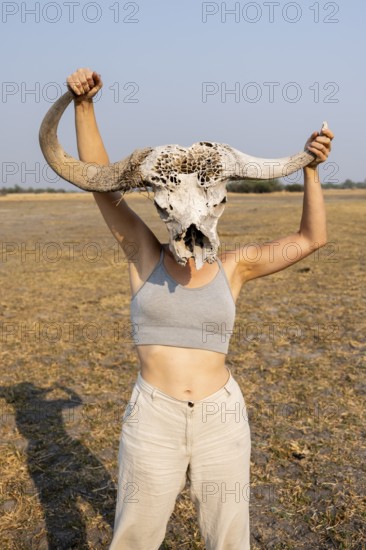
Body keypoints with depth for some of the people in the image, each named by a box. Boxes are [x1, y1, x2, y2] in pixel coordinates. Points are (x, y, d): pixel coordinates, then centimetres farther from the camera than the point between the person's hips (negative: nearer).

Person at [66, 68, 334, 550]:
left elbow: (311, 239, 2)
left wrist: (310, 168, -5)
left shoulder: (233, 267, 2)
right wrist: (84, 104, -12)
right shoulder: (146, 254, 0)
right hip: (153, 420, -1)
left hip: (222, 420, 1)